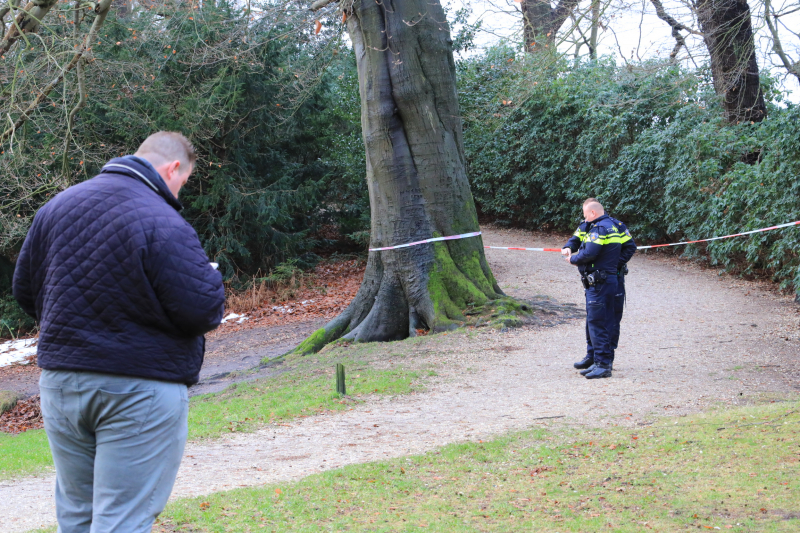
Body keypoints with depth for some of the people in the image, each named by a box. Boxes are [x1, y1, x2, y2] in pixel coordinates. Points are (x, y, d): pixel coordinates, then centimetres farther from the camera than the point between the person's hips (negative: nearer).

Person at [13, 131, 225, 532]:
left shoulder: (58, 206, 4)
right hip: (141, 391, -6)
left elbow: (25, 289, 11)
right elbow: (203, 311, -18)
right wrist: (209, 279, 4)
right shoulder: (164, 224, -18)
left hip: (60, 380, 6)